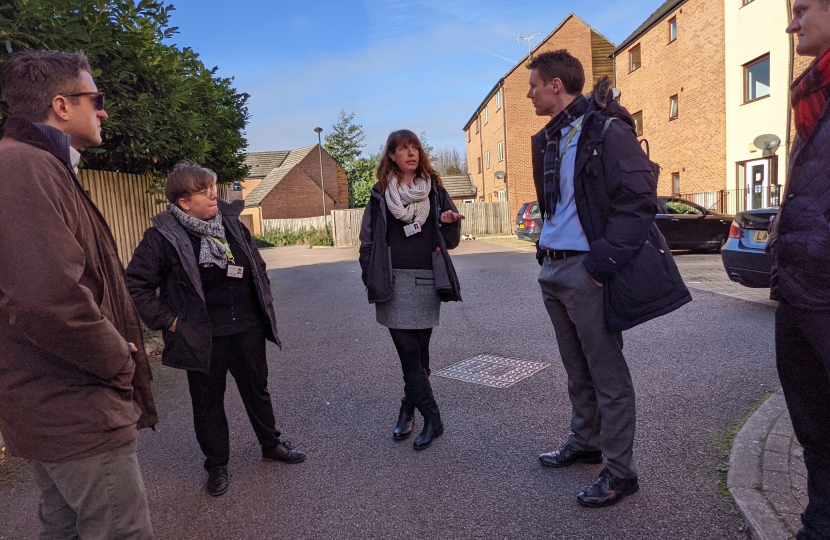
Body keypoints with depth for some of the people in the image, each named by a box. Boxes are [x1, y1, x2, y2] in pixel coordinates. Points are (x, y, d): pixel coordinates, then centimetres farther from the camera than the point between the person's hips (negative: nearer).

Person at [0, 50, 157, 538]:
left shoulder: (42, 167, 15)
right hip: (78, 415, -11)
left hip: (54, 410, 11)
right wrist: (119, 360, -15)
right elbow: (50, 299, -31)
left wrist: (116, 349, 8)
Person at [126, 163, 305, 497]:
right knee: (208, 404, 11)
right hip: (204, 340, -4)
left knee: (257, 391, 18)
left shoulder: (231, 223, 4)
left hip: (248, 331, 4)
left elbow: (257, 266, 16)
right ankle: (217, 465, 30)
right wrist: (167, 320, -12)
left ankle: (271, 445, 38)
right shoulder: (162, 236, -12)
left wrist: (264, 302, 11)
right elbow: (136, 285, -9)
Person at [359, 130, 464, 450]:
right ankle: (432, 419, 5)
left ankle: (407, 412, 20)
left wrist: (450, 223, -11)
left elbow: (450, 242, 10)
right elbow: (368, 240, 7)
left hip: (426, 280, 1)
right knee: (409, 352, -4)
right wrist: (372, 279, -3)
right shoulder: (382, 192, 6)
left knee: (419, 353, 5)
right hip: (394, 282, -1)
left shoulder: (434, 188, 9)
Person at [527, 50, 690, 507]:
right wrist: (545, 251, 13)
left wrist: (601, 262, -19)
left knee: (607, 374, 2)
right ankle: (585, 443, 36)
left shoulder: (606, 130, -11)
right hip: (552, 269, 8)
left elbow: (640, 200, -16)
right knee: (576, 368, 19)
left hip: (586, 271, -8)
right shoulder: (548, 140, 15)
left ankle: (619, 470, 15)